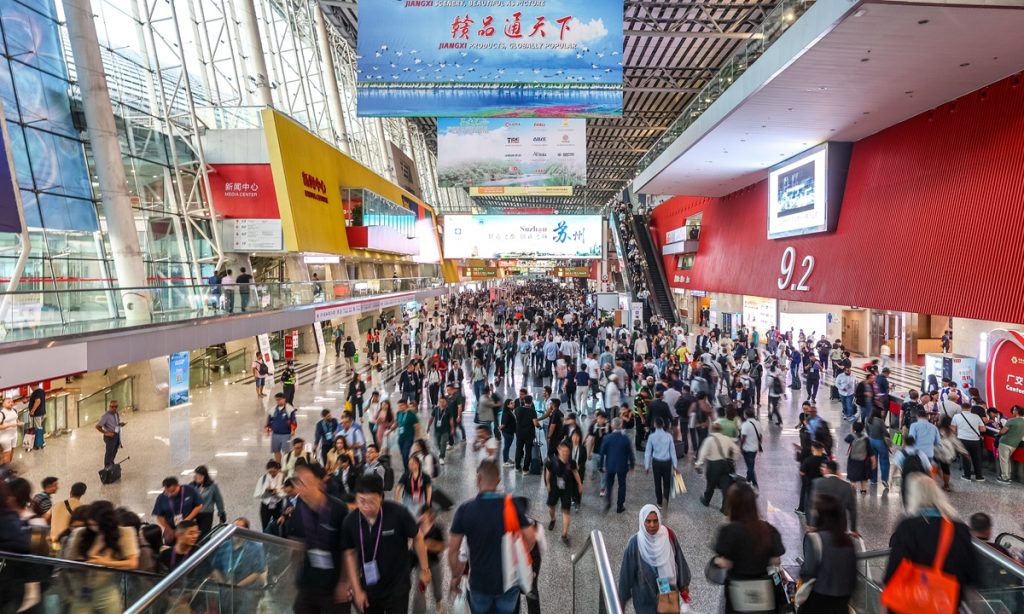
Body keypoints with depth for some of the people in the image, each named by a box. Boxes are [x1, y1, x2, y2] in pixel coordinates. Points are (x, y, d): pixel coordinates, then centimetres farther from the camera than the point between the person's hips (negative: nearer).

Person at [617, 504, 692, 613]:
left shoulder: (668, 535, -14)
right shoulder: (635, 543, -22)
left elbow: (679, 559, 0)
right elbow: (627, 570, -13)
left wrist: (683, 584, 10)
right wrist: (623, 596, -6)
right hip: (646, 594, -3)